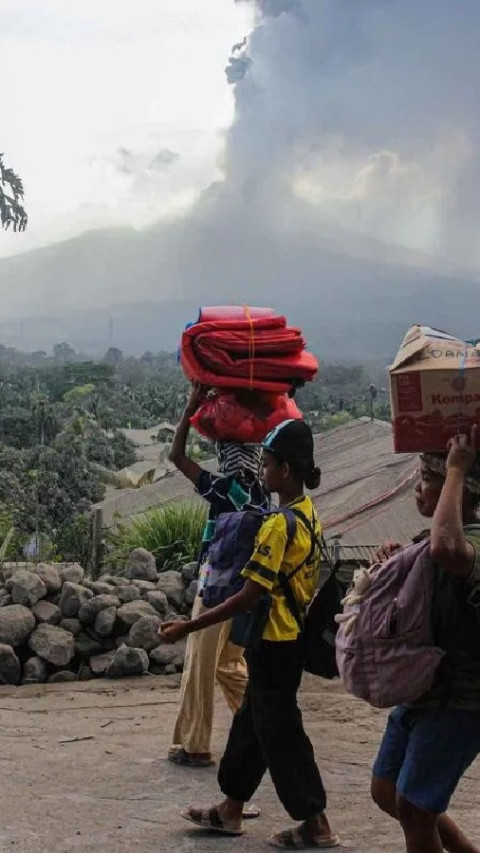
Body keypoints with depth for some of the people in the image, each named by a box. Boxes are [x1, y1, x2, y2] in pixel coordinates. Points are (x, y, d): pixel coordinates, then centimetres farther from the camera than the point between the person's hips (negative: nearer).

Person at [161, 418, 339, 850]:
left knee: (280, 733, 0)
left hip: (275, 643, -9)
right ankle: (230, 810, 28)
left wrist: (187, 627, -19)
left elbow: (248, 598, -23)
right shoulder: (310, 516, 6)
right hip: (293, 636, 9)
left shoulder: (279, 525, -22)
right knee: (252, 722, 18)